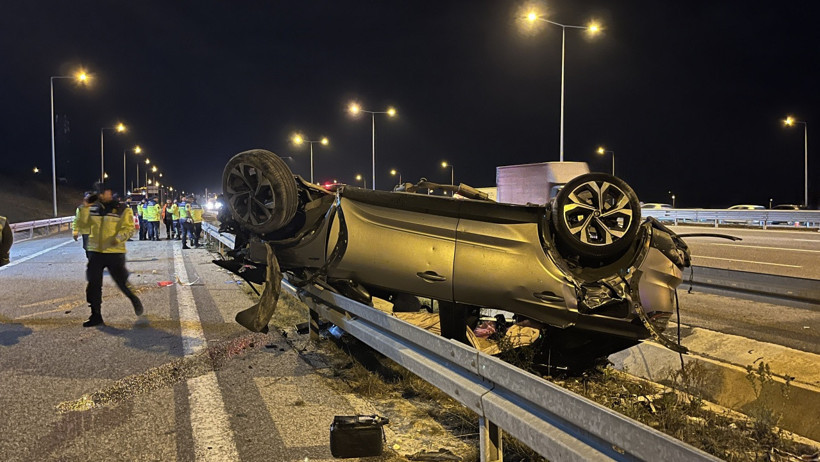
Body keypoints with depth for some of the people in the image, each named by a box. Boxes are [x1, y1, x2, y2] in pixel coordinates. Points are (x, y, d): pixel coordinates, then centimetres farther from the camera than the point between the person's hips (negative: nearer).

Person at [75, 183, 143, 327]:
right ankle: (96, 316, 15)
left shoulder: (123, 209, -4)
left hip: (115, 252, -4)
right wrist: (84, 209, -7)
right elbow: (82, 224, 4)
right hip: (95, 252, 4)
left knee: (122, 282, 3)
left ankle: (135, 301, 32)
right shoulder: (93, 209, 9)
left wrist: (119, 238, -28)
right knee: (93, 285, 5)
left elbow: (129, 228, -11)